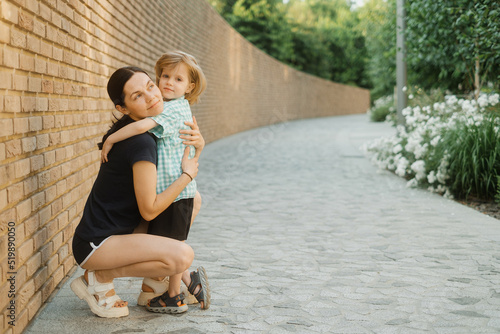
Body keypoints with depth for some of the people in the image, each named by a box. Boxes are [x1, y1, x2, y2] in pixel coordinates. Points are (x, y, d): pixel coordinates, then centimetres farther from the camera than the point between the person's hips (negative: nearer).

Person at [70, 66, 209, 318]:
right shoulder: (140, 143, -24)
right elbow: (149, 210, -22)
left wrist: (197, 142, -7)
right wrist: (187, 174, -13)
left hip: (120, 230, 10)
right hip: (95, 244, -10)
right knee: (182, 256, -28)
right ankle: (98, 277, -8)